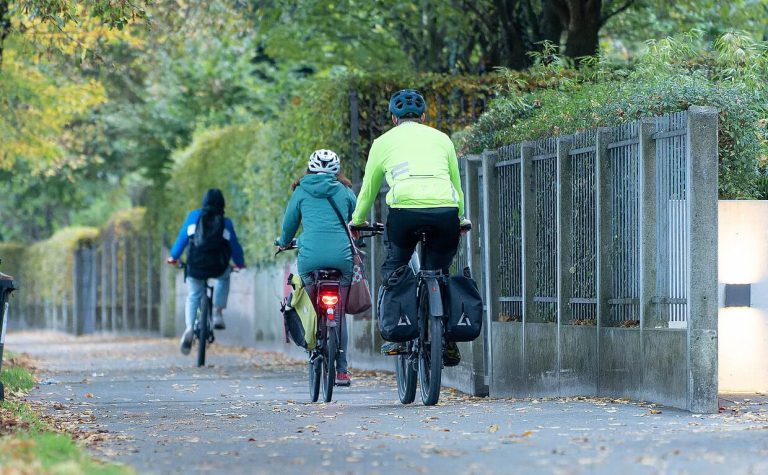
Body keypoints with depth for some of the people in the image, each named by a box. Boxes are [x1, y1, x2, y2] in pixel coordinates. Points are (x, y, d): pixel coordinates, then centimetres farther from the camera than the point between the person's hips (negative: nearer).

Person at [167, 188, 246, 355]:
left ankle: (189, 328, -7)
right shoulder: (226, 223, 11)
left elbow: (182, 238, 17)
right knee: (224, 278, 34)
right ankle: (218, 313, 22)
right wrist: (240, 263, 38)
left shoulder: (194, 216, 10)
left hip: (195, 267, 0)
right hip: (217, 268, 0)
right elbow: (235, 246, 20)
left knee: (193, 297, 18)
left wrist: (173, 257, 32)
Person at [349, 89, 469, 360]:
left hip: (405, 209, -1)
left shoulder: (384, 141, 22)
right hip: (445, 211, 1)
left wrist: (357, 221, 47)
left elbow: (369, 188, 31)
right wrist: (460, 218, 50)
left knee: (394, 267, 21)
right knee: (439, 274, 20)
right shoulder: (441, 138, 26)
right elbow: (456, 183, 34)